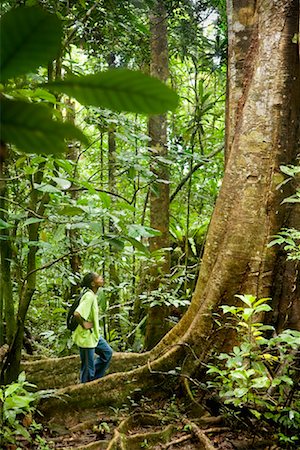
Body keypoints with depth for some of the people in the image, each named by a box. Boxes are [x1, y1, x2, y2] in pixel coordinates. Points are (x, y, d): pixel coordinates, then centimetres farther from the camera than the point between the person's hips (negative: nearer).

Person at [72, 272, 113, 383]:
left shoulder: (93, 295, 5)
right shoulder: (89, 297, -25)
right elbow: (77, 314, -37)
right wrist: (83, 324, -22)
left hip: (94, 335, 10)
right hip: (86, 337, -10)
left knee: (107, 352, 19)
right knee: (88, 367, 2)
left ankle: (94, 378, 26)